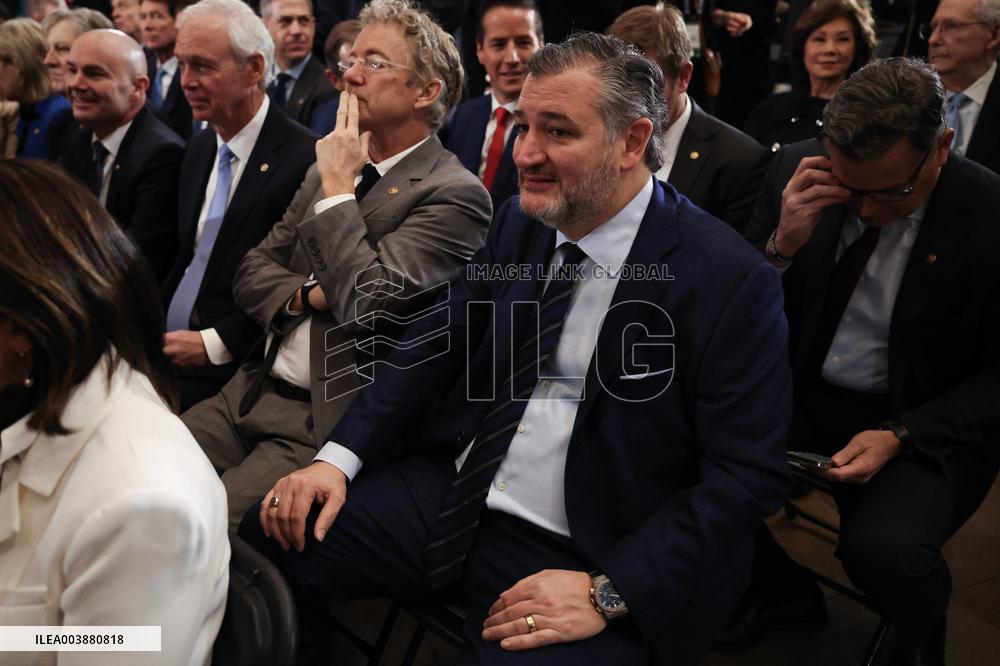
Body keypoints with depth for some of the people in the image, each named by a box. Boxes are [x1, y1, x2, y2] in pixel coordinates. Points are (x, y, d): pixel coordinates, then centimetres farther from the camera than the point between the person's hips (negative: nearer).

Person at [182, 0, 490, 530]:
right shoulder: (329, 170, 15)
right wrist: (306, 293, -7)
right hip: (253, 392, 8)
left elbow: (366, 300, -23)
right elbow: (252, 272, 15)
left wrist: (338, 187, -13)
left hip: (329, 422, -7)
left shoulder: (455, 194, -11)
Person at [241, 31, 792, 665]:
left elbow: (747, 475, -15)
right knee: (268, 538, -5)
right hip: (451, 494, 5)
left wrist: (609, 592, -20)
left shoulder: (733, 281, -15)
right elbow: (434, 344, 7)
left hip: (582, 559, -5)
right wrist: (337, 459, -6)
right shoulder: (519, 221, 3)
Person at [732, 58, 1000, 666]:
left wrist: (898, 435, -19)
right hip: (800, 395, 4)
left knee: (883, 548, -30)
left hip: (925, 425, -3)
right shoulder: (798, 169, -7)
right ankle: (783, 591, 11)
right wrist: (783, 245, -21)